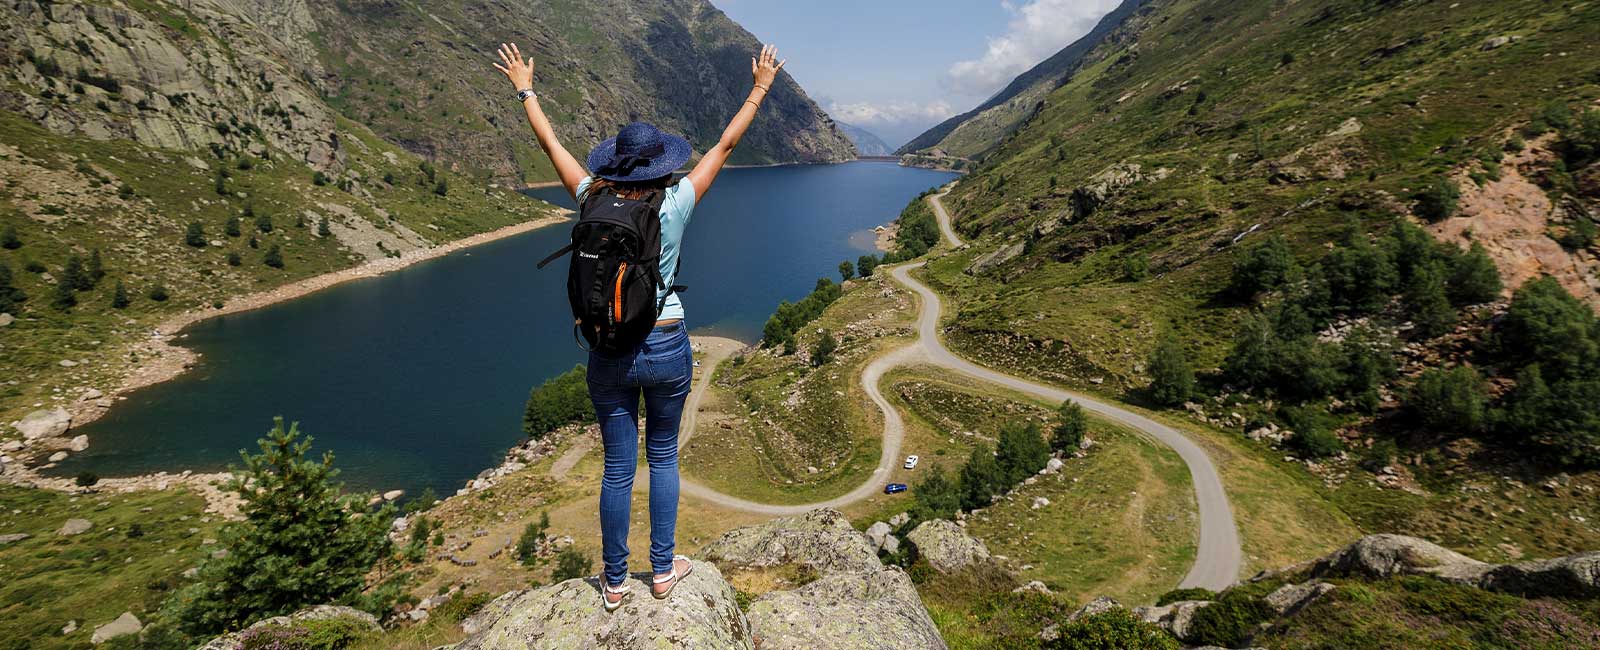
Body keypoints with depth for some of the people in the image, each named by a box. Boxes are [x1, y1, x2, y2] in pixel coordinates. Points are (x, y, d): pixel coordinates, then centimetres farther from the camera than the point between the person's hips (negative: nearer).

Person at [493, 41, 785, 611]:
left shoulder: (595, 203, -6)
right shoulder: (674, 206, -11)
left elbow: (552, 145, 8)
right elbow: (725, 145, -2)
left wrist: (525, 90, 24)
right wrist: (759, 90, 9)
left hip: (610, 352, 1)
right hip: (667, 349, -1)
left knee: (617, 469, 12)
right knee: (663, 459, 17)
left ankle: (614, 583, 26)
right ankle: (663, 571, 27)